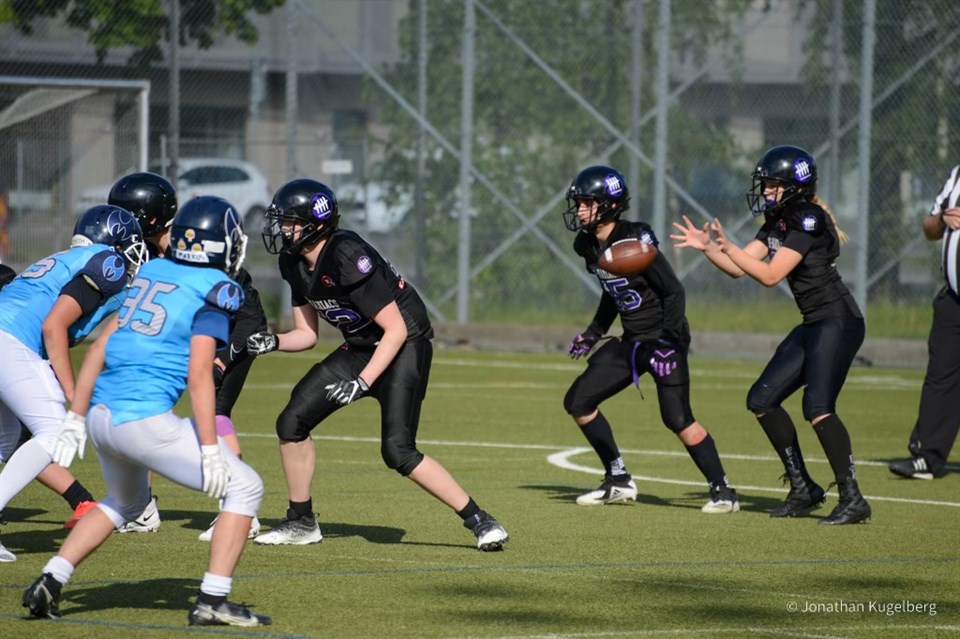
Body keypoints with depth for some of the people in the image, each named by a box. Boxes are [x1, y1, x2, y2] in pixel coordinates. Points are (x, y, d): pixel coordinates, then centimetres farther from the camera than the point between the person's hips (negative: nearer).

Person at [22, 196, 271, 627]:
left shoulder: (151, 273, 17)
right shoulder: (216, 289, -4)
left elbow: (100, 348, 16)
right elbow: (198, 374, -13)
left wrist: (76, 417, 20)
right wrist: (209, 449, -12)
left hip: (100, 414, 8)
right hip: (144, 419, -8)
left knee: (126, 501, 33)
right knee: (244, 488, 4)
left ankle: (48, 584, 22)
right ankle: (212, 600, -4)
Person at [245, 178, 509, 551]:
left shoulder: (347, 258, -28)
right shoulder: (295, 264, -1)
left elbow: (396, 330, -25)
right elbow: (307, 335, 9)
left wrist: (362, 382, -28)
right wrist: (271, 343, -11)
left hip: (405, 346, -9)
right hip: (360, 347, 9)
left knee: (397, 450, -20)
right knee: (292, 422, 3)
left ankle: (479, 520, -9)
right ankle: (301, 523, 17)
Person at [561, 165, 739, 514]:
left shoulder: (635, 242, -22)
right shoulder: (589, 245, 2)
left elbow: (674, 292, -19)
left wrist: (668, 343, -25)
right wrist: (594, 332, 20)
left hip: (663, 337, -9)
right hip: (632, 340, 9)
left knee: (677, 418, -18)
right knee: (578, 402, 6)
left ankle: (722, 491, -6)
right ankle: (619, 482, 16)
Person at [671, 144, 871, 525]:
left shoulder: (808, 221, -15)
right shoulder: (777, 222, 13)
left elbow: (770, 275, -19)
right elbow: (739, 269, 11)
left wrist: (728, 247, -22)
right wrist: (706, 247, -3)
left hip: (838, 322, -10)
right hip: (813, 326, 10)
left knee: (817, 408, -22)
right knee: (762, 400, 9)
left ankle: (852, 500, -19)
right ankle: (803, 489, 16)